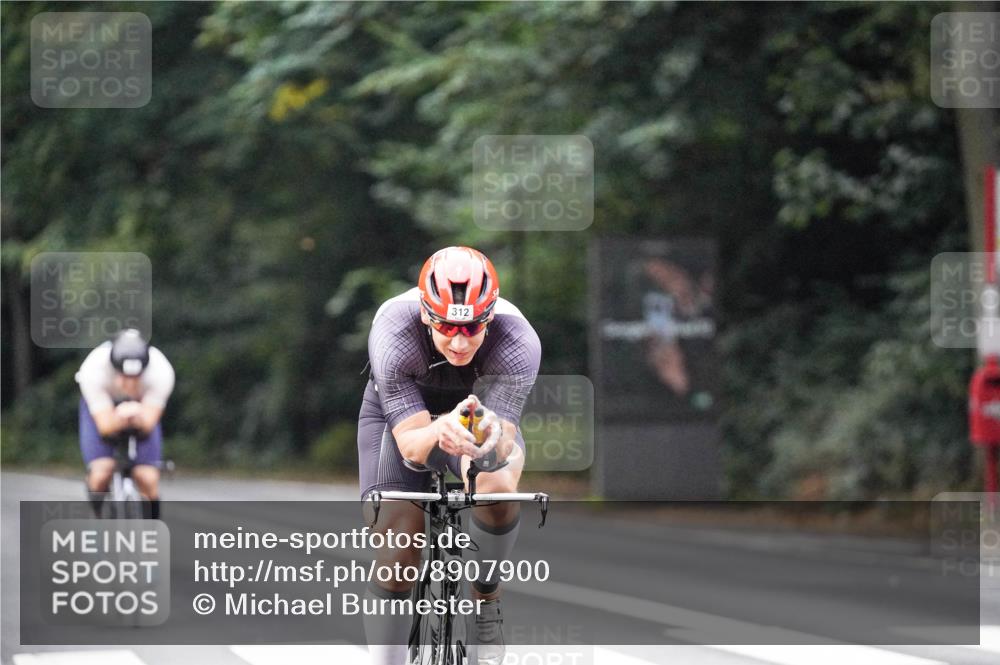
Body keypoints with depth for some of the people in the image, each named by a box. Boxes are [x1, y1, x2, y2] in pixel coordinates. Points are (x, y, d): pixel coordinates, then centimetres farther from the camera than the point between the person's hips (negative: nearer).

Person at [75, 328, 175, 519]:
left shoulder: (162, 372, -35)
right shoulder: (93, 370, -37)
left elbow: (148, 425, -32)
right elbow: (105, 427, -35)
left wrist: (138, 417, -55)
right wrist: (119, 419, -57)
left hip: (141, 410, 1)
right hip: (103, 410, -1)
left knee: (148, 480, -14)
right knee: (101, 473, -22)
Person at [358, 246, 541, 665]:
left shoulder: (519, 343, -35)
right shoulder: (392, 334, -37)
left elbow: (503, 442, -39)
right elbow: (410, 443, -39)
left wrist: (491, 440, -63)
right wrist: (440, 433, -62)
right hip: (400, 412, 0)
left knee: (497, 489, -32)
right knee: (396, 555, -16)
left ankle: (486, 598, -7)